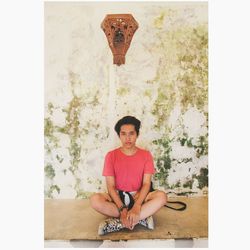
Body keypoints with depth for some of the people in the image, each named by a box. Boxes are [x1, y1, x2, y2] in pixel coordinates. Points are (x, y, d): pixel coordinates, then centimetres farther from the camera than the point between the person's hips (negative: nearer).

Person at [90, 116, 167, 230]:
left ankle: (121, 221, -29)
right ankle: (139, 218, -24)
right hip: (117, 197, 0)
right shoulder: (111, 156, -5)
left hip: (138, 197, 1)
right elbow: (110, 186, -10)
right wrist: (122, 209, -24)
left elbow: (146, 183, -10)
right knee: (95, 199, -30)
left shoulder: (146, 155, -3)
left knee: (161, 196, -29)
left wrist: (136, 207, -26)